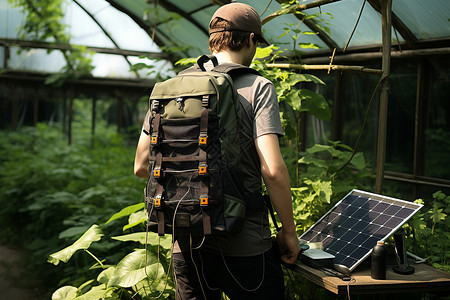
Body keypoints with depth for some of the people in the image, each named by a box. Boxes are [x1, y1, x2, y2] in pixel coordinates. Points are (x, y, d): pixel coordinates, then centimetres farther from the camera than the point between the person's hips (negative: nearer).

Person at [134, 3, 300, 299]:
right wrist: (289, 231, -5)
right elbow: (273, 169, -17)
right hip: (244, 242, -4)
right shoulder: (257, 87, -7)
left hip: (186, 242, 4)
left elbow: (141, 166, 6)